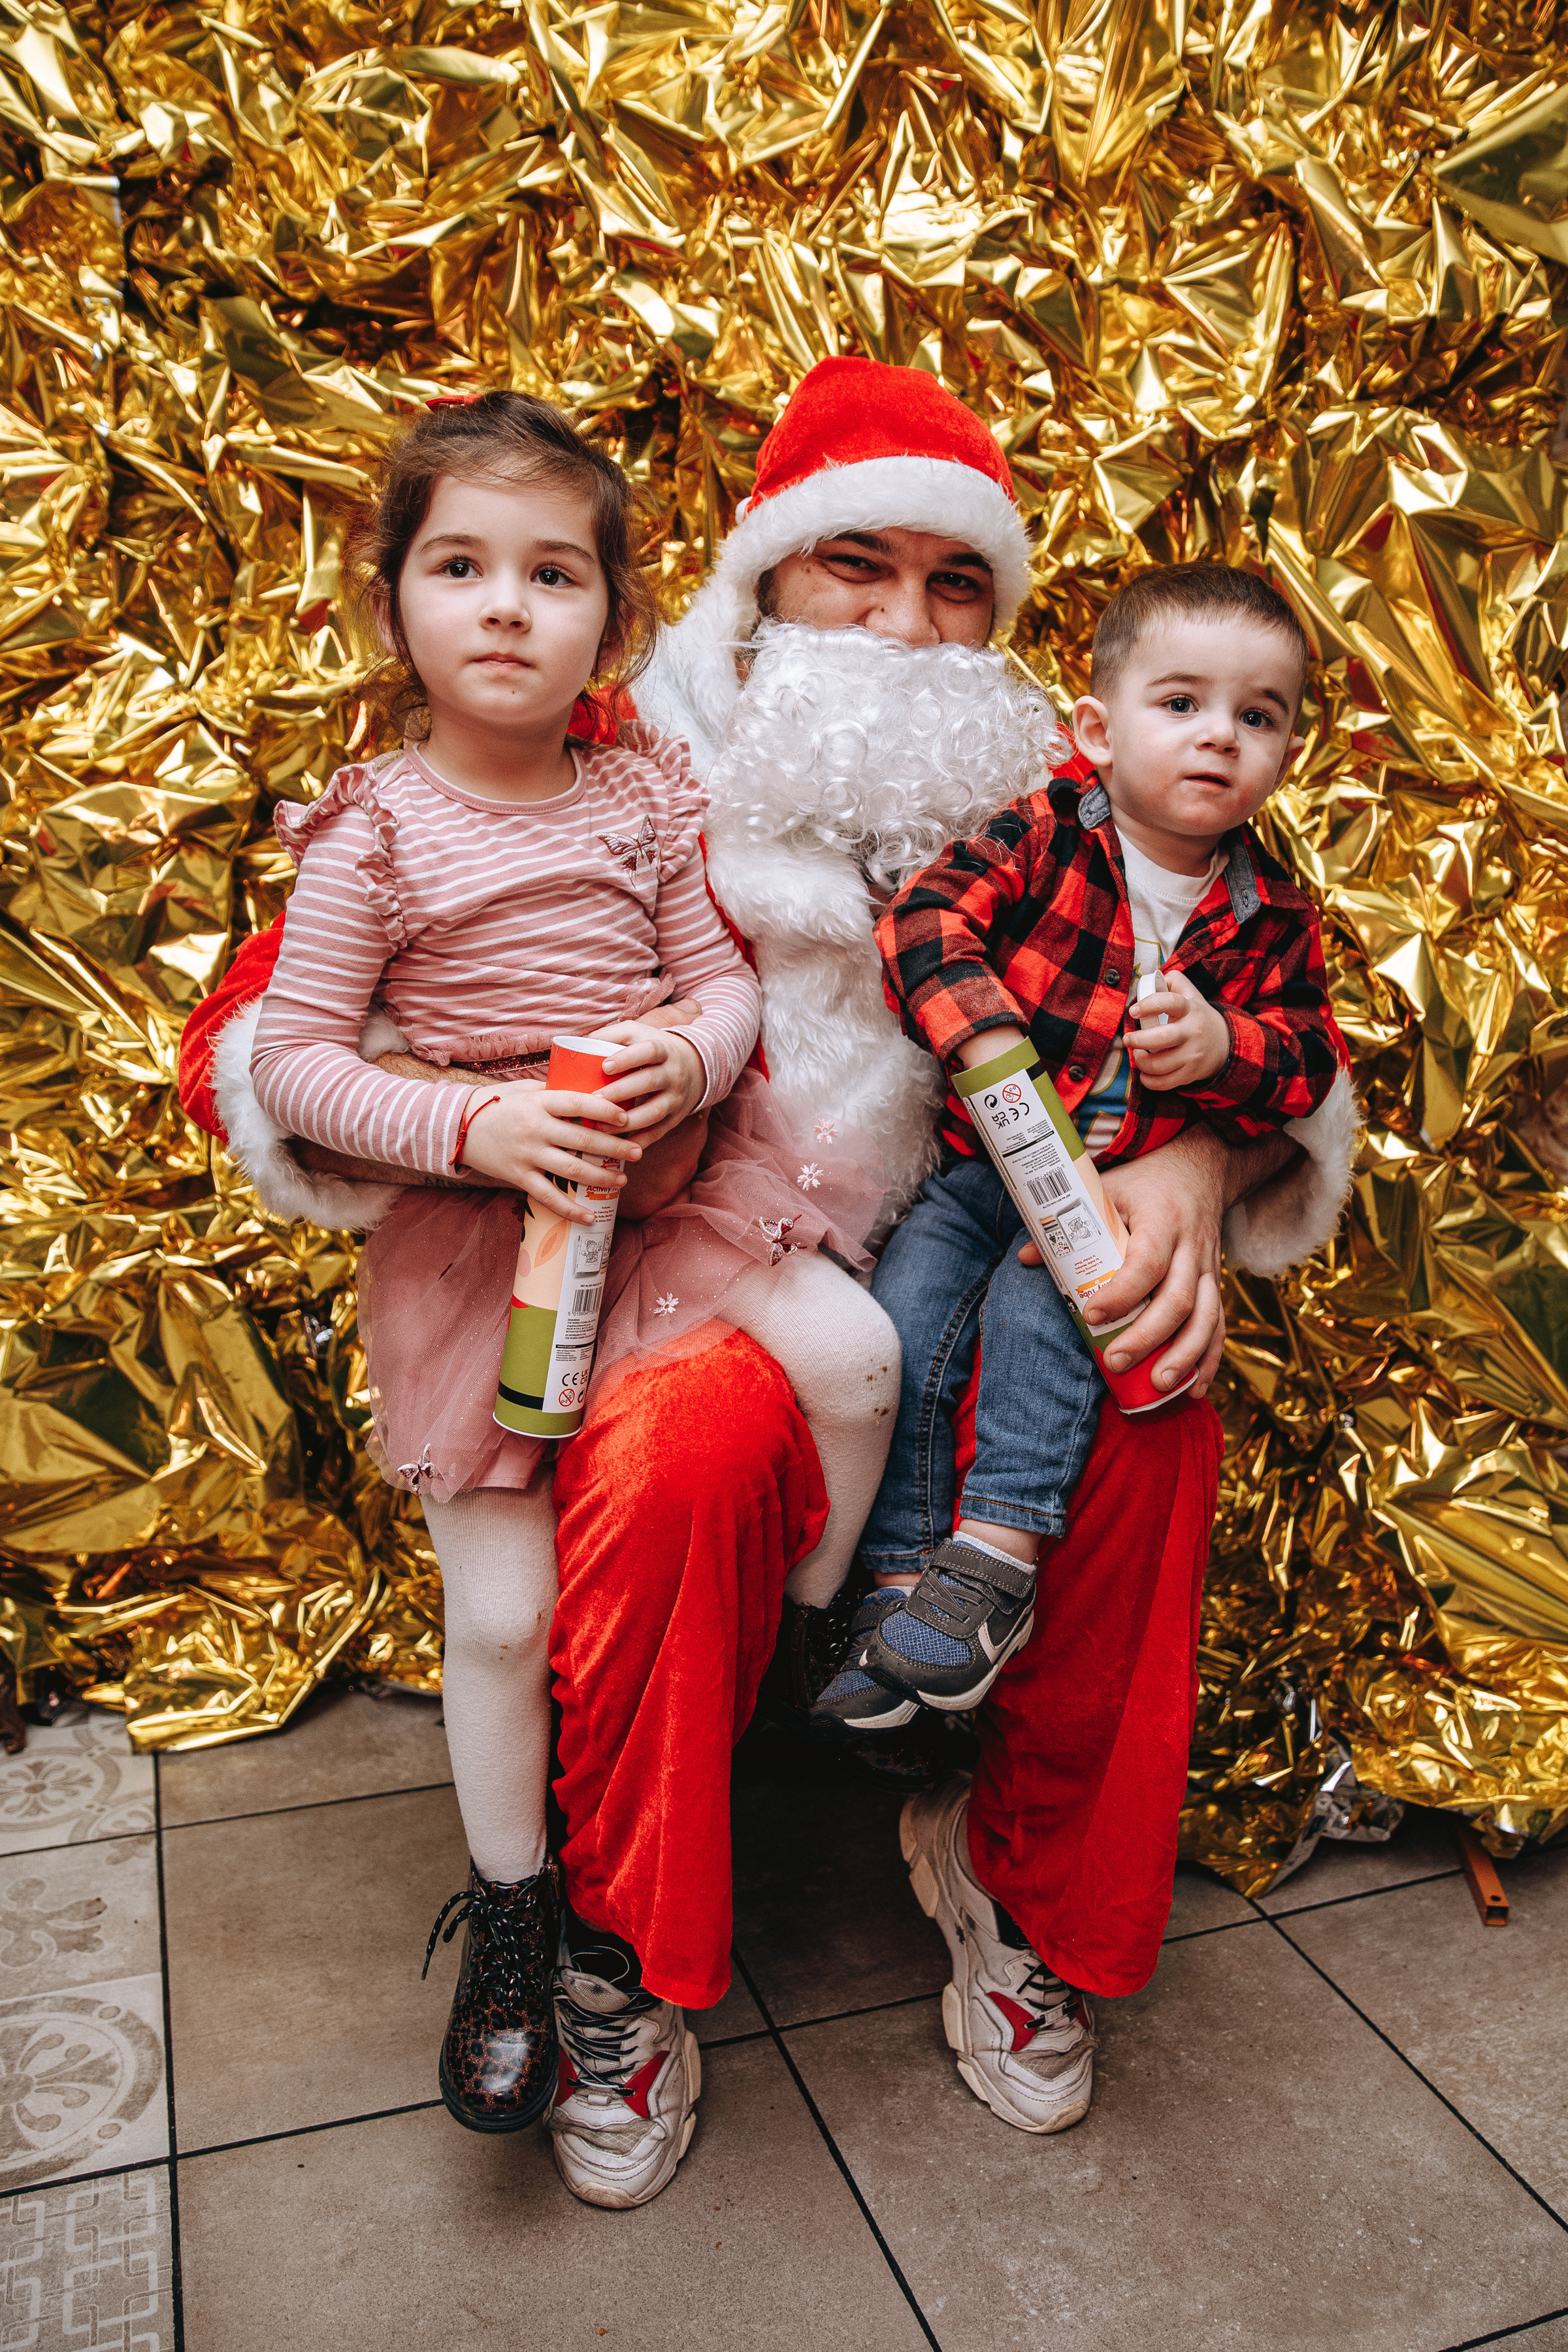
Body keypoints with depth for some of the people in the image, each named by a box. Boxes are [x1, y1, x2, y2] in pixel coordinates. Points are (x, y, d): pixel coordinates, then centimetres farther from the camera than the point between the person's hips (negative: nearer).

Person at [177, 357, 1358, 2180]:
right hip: (656, 1296, -2)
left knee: (1154, 1411, -25)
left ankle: (1017, 1877, 1)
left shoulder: (1019, 816, 7)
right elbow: (250, 1043, -6)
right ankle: (616, 1942, -7)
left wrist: (1196, 1159, -18)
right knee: (687, 1442, -36)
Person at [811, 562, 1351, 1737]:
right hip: (978, 1163, 0)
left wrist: (1224, 1047, -16)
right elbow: (927, 918, -15)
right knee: (902, 1324, -16)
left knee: (1038, 1306, -27)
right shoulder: (1042, 837, -4)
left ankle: (1000, 1553, -17)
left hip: (1134, 1188, 0)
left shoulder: (1274, 917, 5)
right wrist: (989, 1043, -31)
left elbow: (1313, 1058, 6)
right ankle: (901, 1582, -5)